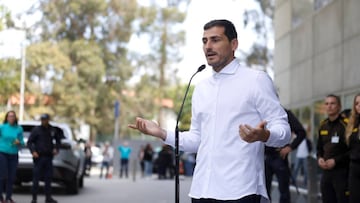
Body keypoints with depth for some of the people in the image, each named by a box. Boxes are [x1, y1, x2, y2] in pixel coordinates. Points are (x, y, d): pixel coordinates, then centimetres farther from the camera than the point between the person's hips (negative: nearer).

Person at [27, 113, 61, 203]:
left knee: (48, 178, 6)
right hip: (38, 157, -3)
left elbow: (58, 140, 22)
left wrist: (56, 148, 5)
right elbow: (29, 142, -3)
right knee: (36, 178, -3)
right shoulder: (36, 130, -3)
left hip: (48, 157, 3)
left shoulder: (53, 130, 6)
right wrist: (33, 151, -17)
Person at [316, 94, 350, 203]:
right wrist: (319, 158, 3)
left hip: (342, 172, -7)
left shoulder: (346, 124, -10)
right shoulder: (323, 125, 14)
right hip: (326, 171, 7)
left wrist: (336, 161, -16)